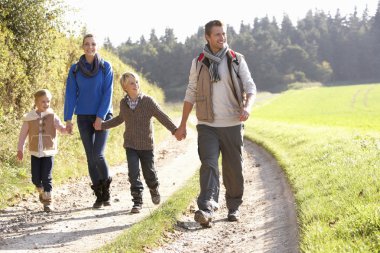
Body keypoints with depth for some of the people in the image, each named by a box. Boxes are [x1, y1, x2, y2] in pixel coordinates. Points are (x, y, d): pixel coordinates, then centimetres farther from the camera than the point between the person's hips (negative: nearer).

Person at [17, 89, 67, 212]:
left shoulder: (52, 116, -3)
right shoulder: (29, 117, -2)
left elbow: (61, 127, -11)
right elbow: (23, 134, 6)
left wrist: (67, 129, -33)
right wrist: (20, 149, 6)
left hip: (48, 152, -1)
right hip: (35, 152, 1)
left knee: (47, 178, -4)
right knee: (35, 178, 5)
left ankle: (47, 201, 4)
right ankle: (41, 192, 36)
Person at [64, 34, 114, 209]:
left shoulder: (106, 67, -3)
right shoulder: (75, 69, 3)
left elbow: (108, 93, -8)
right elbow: (70, 94, 2)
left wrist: (100, 116, -16)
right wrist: (68, 119, -5)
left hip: (102, 117, -2)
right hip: (84, 117, 2)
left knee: (98, 155, -14)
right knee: (90, 157, 2)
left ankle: (106, 190, 9)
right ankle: (99, 196, 11)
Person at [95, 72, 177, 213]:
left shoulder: (147, 101, -10)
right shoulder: (123, 103, 1)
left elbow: (162, 116, -8)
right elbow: (120, 119, 21)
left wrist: (174, 130, -16)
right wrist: (102, 125, 21)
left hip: (147, 145, -2)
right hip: (130, 145, 2)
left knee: (149, 173, 9)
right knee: (133, 173, -6)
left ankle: (154, 190, 40)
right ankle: (137, 201, 0)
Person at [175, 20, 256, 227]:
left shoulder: (237, 60, 2)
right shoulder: (198, 62, 5)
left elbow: (250, 87, 0)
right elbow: (190, 94, 11)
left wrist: (247, 106, -23)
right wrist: (182, 125, 10)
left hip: (232, 125, 0)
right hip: (207, 126, 0)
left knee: (234, 169, 7)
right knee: (208, 166, -14)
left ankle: (233, 208, 24)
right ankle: (205, 211, -25)